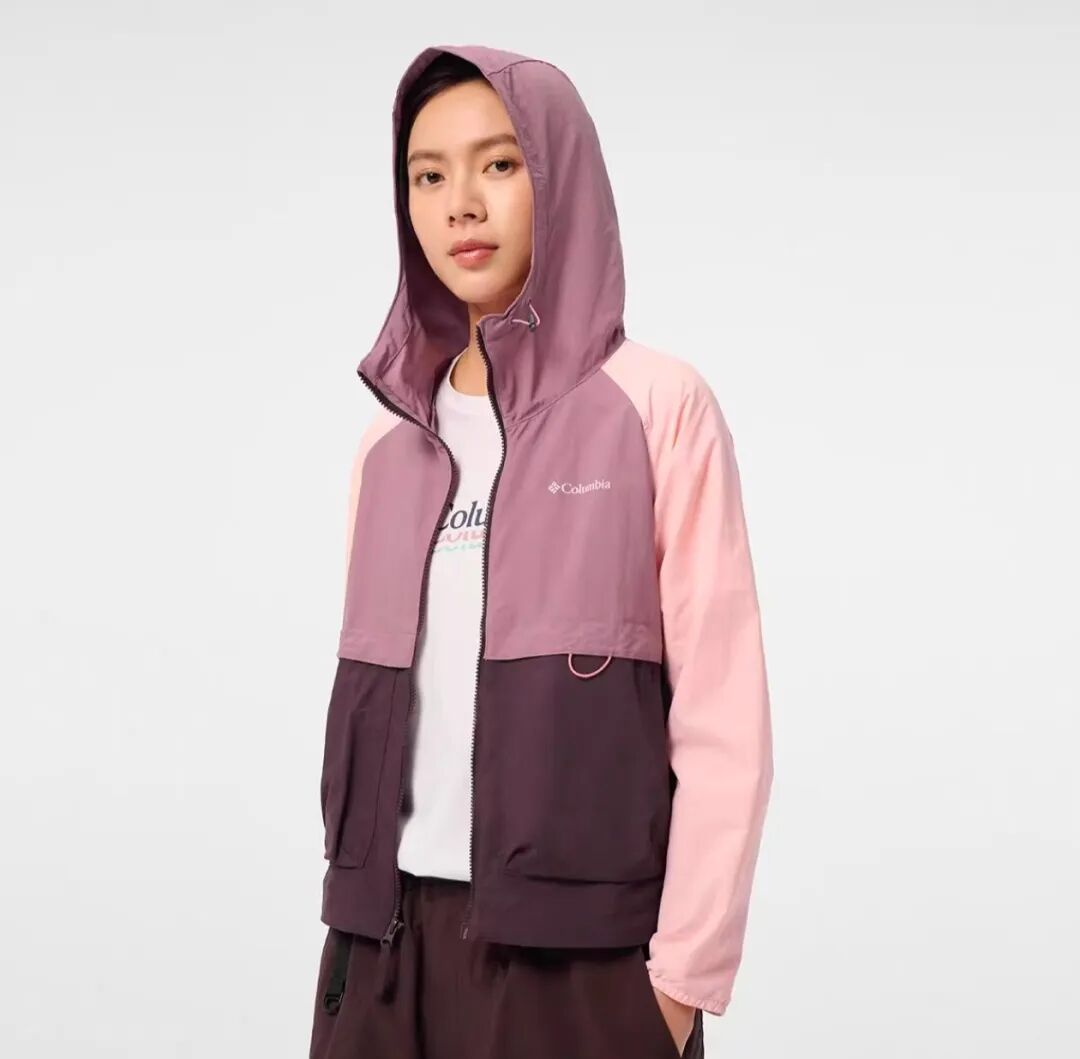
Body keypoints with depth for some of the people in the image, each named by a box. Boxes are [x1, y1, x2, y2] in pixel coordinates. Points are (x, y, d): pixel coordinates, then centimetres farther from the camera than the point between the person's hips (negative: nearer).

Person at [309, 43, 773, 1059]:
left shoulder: (659, 405, -5)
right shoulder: (391, 440, 8)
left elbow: (723, 718, -8)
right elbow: (366, 693, 12)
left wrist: (684, 973, -10)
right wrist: (351, 904, 9)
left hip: (576, 946, -4)